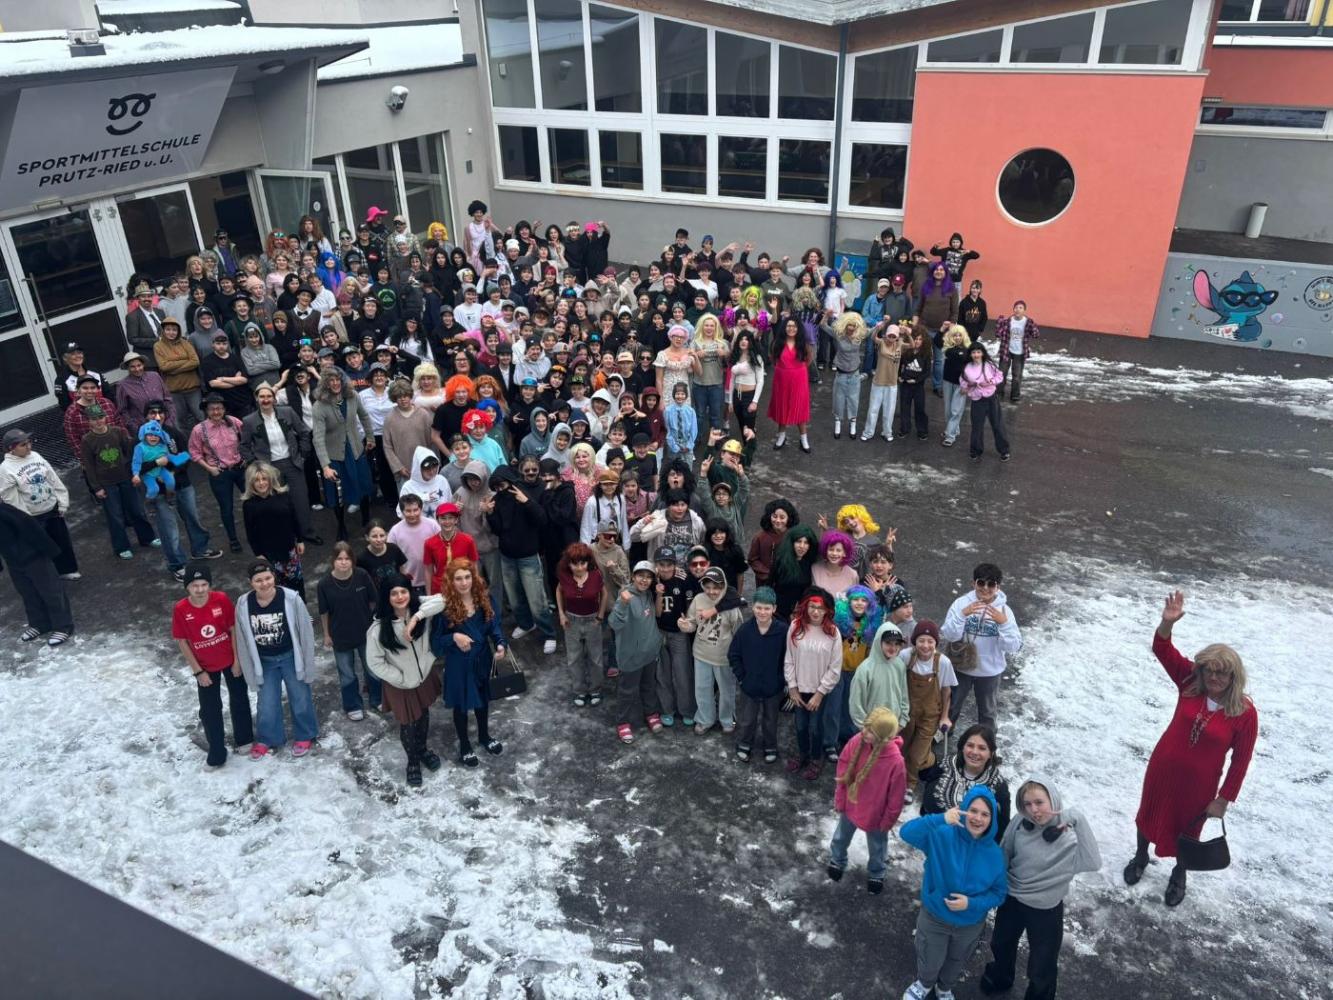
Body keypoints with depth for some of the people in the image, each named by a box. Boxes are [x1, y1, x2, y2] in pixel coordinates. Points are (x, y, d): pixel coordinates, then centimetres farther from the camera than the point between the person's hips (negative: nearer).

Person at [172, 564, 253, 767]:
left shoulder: (221, 599, -21)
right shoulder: (180, 609, -21)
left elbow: (233, 629, -10)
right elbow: (182, 642, -10)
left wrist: (237, 660, -7)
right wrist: (198, 671, -9)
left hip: (231, 661, 0)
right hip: (205, 667, 0)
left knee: (239, 700, 18)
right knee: (209, 710, 10)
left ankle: (243, 738, 42)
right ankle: (217, 754, 26)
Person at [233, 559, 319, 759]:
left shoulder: (291, 598, -24)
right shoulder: (243, 604, -16)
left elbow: (305, 632, -14)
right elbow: (243, 640, -4)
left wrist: (307, 665, -9)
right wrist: (251, 671, 2)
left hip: (290, 657, -2)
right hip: (265, 661, 2)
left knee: (300, 699, 15)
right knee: (267, 704, 16)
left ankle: (304, 736, 39)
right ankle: (267, 739, 41)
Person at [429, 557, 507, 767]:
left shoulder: (483, 599, -9)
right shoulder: (445, 606, -21)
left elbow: (494, 626, 0)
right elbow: (435, 641, -13)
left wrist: (500, 644, -17)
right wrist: (453, 637, -31)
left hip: (482, 659, 4)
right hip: (458, 664, -4)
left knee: (482, 699, 24)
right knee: (461, 704, 15)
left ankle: (484, 736, 49)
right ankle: (464, 745, 38)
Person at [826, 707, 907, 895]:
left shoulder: (895, 761, -35)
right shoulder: (856, 742, -25)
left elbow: (896, 797, -20)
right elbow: (842, 773, -9)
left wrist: (887, 821, -7)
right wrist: (839, 800, -1)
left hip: (875, 812, -3)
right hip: (850, 805, 3)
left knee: (877, 846, 25)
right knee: (841, 836, 29)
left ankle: (876, 875, 55)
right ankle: (836, 861, 59)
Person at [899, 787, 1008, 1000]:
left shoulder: (995, 854, -19)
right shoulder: (942, 835, -27)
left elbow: (999, 893, -9)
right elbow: (906, 833, -43)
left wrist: (971, 903, -26)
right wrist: (940, 819, -56)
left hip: (970, 925, 2)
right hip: (934, 918, -2)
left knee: (955, 964, 30)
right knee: (929, 963, 24)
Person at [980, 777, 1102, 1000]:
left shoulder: (1069, 834, -26)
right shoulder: (1019, 825, -16)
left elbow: (1093, 863, -44)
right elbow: (1003, 856, -1)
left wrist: (1079, 820, -47)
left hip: (1046, 910, -4)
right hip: (1011, 900, 4)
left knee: (1041, 969, 12)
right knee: (1001, 945, 29)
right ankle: (999, 978, 60)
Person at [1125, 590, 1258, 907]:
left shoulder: (1245, 713, -22)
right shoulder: (1190, 682, -16)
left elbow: (1240, 761, -13)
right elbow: (1163, 650, -21)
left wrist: (1223, 799, -8)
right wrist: (1168, 622, -42)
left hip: (1199, 783, -2)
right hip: (1163, 768, 2)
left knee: (1187, 829, 21)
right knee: (1150, 815, 23)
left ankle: (1179, 874, 50)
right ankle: (1140, 857, 52)